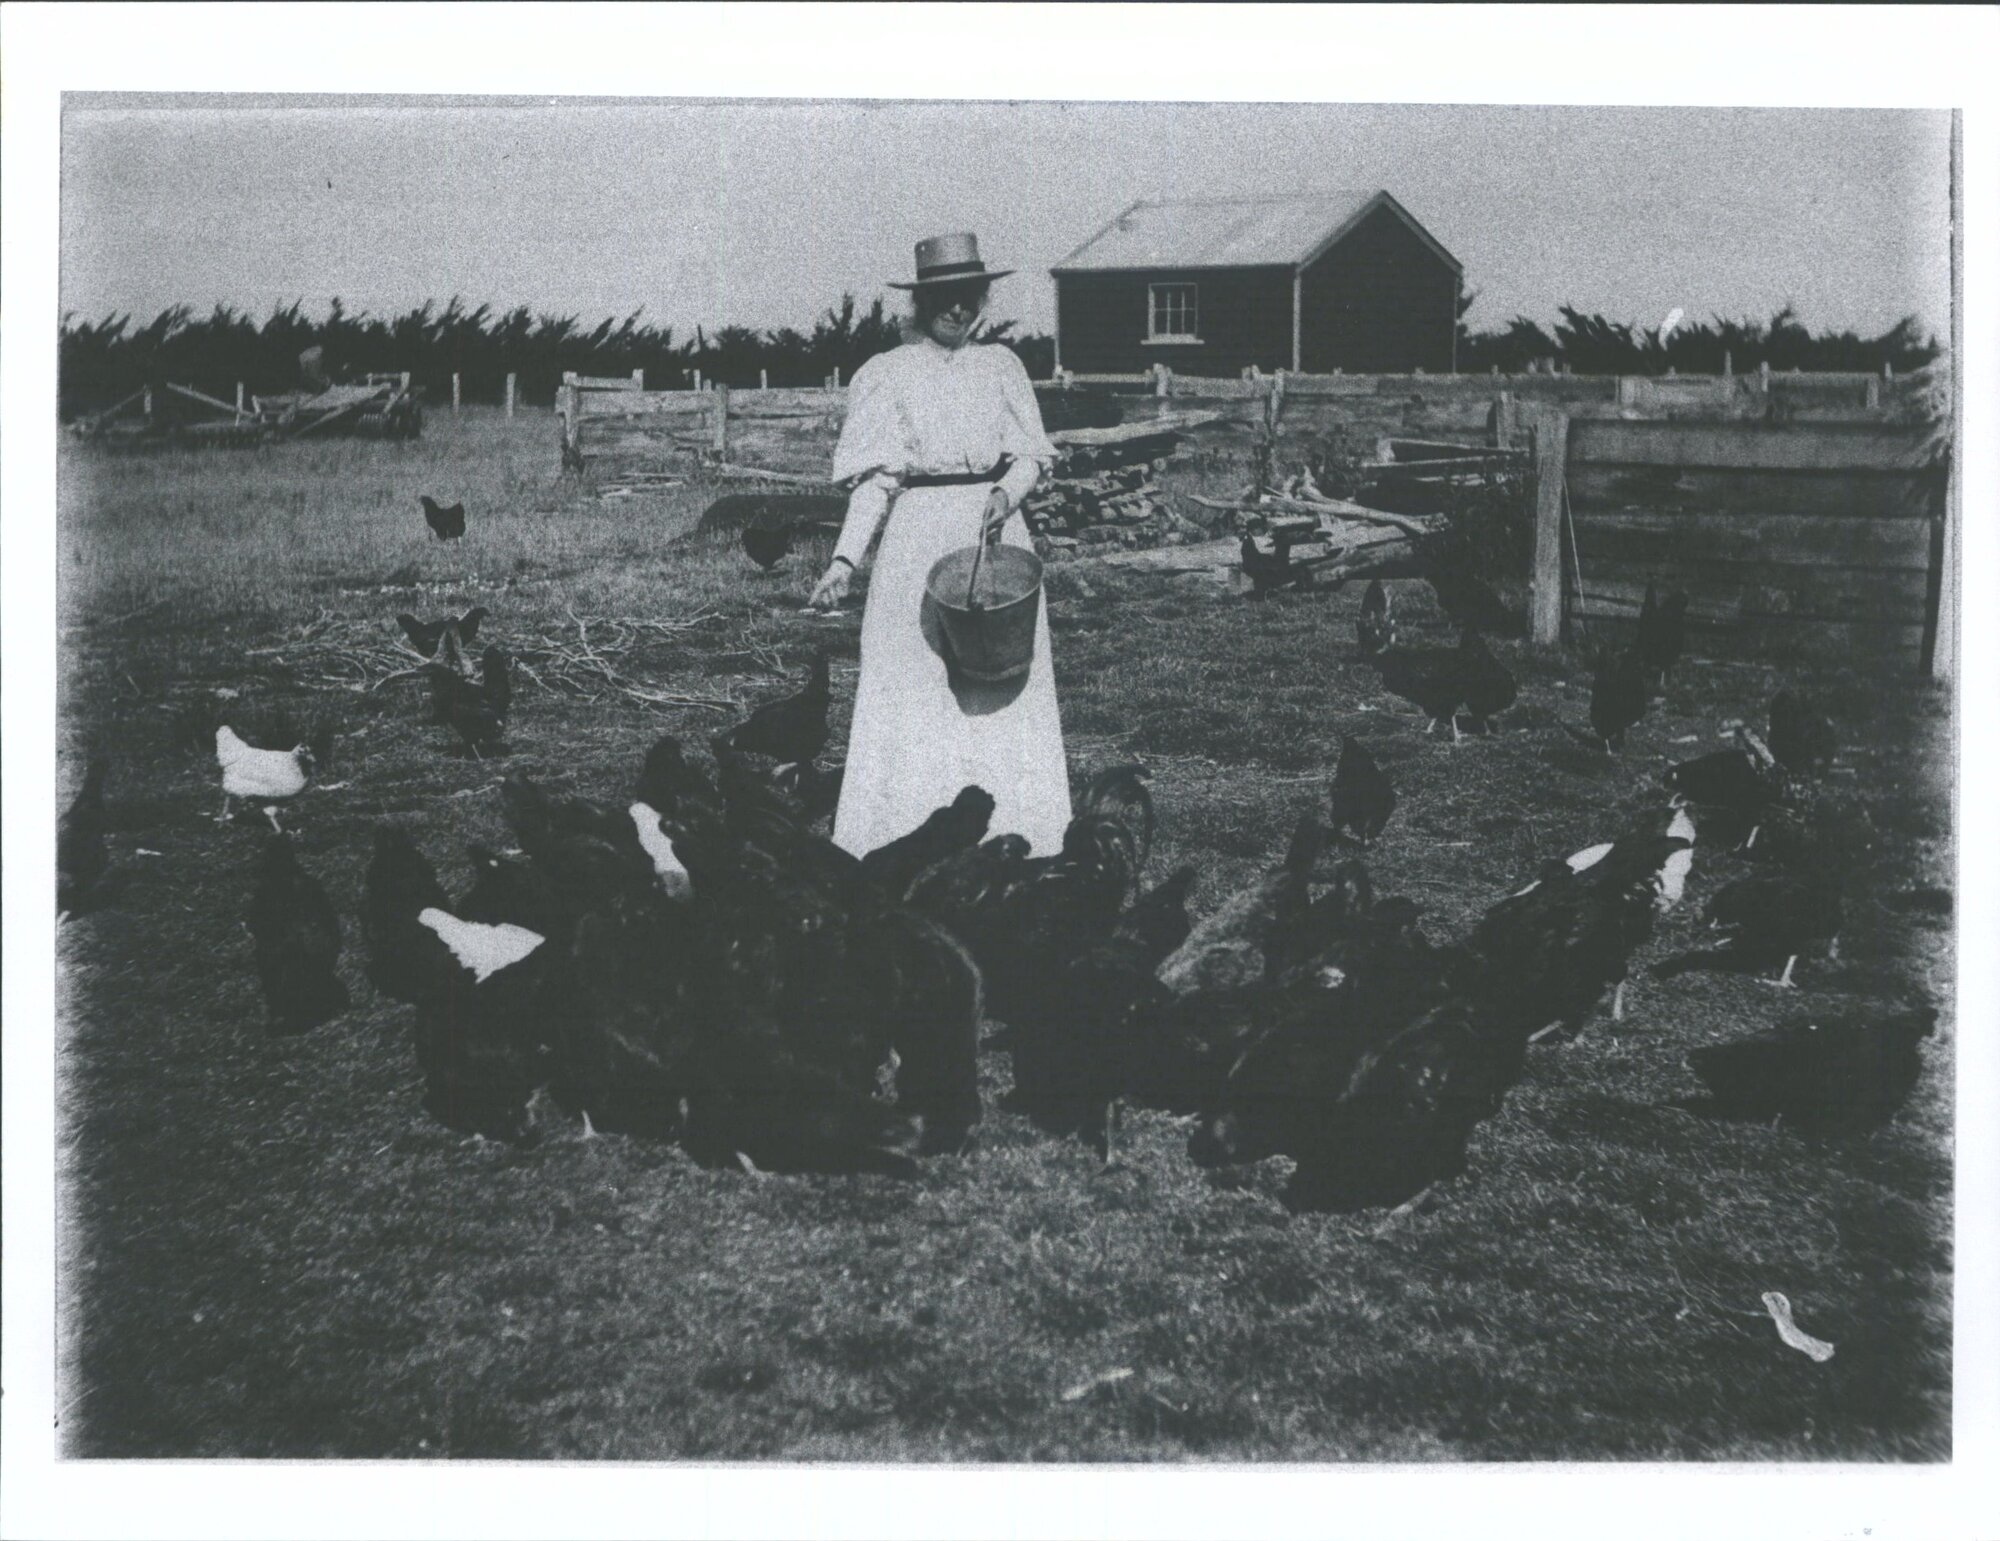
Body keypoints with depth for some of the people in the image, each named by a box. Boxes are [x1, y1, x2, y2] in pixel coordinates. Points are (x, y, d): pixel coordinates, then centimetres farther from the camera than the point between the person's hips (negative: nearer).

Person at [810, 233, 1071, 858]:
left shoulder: (1000, 366, 10)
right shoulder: (888, 374, 2)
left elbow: (1031, 457, 7)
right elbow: (874, 478, -2)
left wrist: (1006, 496, -15)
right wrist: (845, 558, -14)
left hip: (996, 534, 3)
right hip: (918, 541, -2)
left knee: (1001, 690, 2)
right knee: (916, 694, -3)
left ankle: (1007, 845, 8)